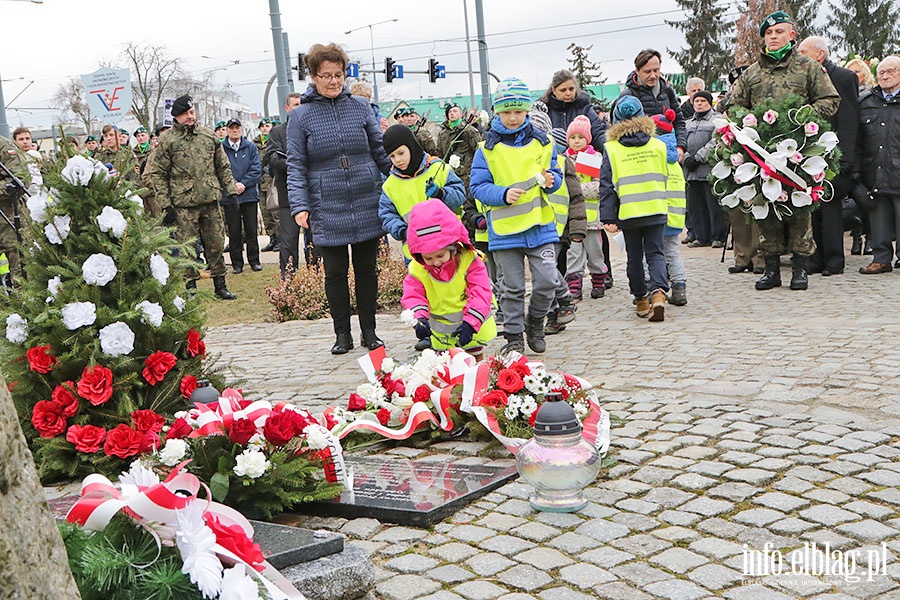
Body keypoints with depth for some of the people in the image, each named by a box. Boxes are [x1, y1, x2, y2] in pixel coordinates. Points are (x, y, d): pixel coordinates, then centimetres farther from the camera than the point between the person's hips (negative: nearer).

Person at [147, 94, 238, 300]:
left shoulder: (209, 136, 9)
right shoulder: (167, 141, -3)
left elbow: (223, 166, 16)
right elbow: (157, 173, -3)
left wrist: (231, 191, 8)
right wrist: (165, 204, -8)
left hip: (211, 200, 3)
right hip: (184, 204, -3)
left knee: (216, 244, 8)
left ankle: (220, 285, 19)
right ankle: (191, 287, 12)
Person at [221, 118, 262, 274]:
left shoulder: (250, 147, 6)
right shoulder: (220, 148, 2)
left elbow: (256, 170, 1)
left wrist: (243, 183, -10)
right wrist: (233, 185, -13)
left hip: (249, 195, 1)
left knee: (251, 229, 3)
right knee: (234, 231, 4)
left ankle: (254, 260, 13)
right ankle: (237, 263, 12)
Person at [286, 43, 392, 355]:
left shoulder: (360, 106, 5)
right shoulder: (300, 115, 0)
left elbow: (381, 150, 10)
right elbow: (296, 165, -2)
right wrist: (299, 206, -12)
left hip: (367, 206, 2)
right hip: (327, 209, -1)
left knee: (367, 269, 9)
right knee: (335, 272, 5)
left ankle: (369, 330, 21)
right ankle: (342, 333, 18)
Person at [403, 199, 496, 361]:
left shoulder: (469, 259, -15)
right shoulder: (417, 269, -8)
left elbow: (481, 293, -18)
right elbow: (412, 296, -9)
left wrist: (470, 324, -27)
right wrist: (419, 318, -32)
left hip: (472, 329, -2)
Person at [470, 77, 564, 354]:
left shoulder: (542, 142, 6)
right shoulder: (487, 148, -1)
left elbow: (555, 175, 12)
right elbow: (478, 186, -3)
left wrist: (550, 181, -11)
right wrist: (504, 194, -19)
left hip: (540, 224, 2)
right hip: (503, 229, -1)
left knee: (547, 281, -4)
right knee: (511, 287, 6)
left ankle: (535, 321, 23)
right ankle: (514, 336, 21)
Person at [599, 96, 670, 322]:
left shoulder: (612, 149, -5)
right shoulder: (658, 145, 2)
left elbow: (606, 186, -7)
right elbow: (664, 176, 13)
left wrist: (608, 217, -5)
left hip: (628, 212, -1)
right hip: (656, 209, 1)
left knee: (634, 257, 12)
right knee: (655, 253, 6)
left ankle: (640, 300, 19)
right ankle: (658, 291, -17)